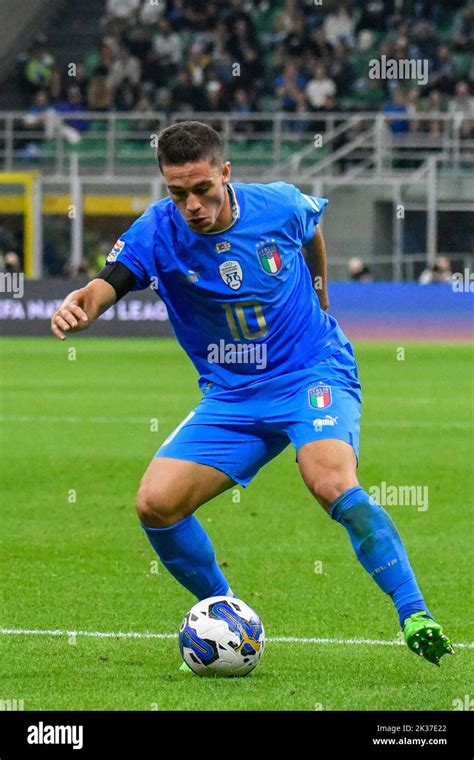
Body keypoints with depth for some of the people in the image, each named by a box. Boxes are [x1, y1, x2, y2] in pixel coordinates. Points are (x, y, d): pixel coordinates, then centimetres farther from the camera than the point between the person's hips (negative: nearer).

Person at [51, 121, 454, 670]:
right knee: (155, 504, -12)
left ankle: (414, 616, -25)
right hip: (232, 396, 3)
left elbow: (313, 225, 15)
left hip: (313, 373, -3)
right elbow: (109, 284, -29)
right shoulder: (158, 231, -12)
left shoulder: (279, 206, -10)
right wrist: (79, 307, -52)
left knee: (332, 485, -31)